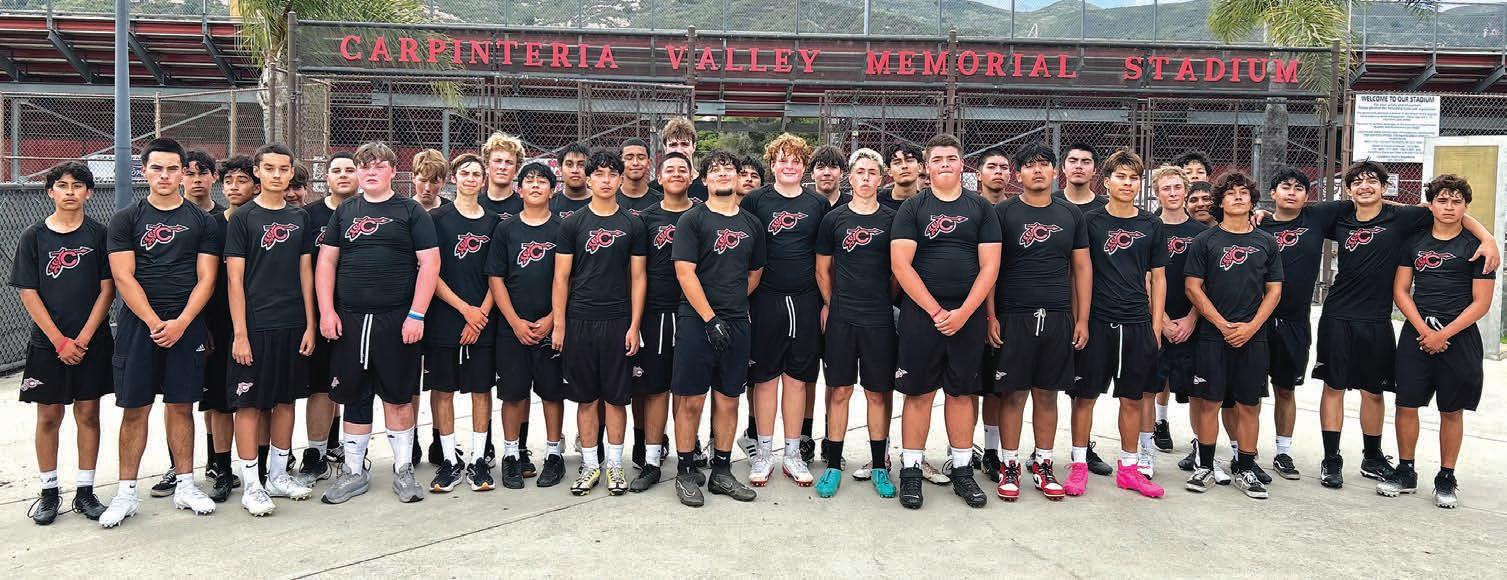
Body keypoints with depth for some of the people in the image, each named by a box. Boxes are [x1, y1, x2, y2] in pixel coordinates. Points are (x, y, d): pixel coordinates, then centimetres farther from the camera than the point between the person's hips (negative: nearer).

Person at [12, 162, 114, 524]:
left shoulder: (99, 235, 1)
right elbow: (28, 293, -1)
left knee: (88, 414, 5)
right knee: (48, 417, 6)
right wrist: (60, 341, -9)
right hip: (47, 343, 0)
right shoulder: (33, 237, 2)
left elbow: (107, 290, -2)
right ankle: (49, 492, 18)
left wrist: (82, 339, -9)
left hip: (91, 342, 0)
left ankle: (85, 491, 13)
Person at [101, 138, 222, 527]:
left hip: (186, 324, 1)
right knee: (135, 408, 2)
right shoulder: (126, 219, 4)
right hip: (138, 323, -1)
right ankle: (126, 493, 10)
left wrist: (181, 323, -12)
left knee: (181, 405, 7)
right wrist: (155, 323, -13)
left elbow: (206, 279, 1)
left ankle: (185, 486, 15)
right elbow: (123, 278, -4)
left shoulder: (201, 221, 7)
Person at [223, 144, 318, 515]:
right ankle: (251, 486, 7)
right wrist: (240, 333, -12)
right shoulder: (243, 218, -3)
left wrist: (310, 325, 5)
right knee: (249, 404, -1)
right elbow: (235, 278, -6)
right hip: (255, 327, -4)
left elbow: (305, 273, 11)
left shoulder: (299, 218, 10)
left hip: (293, 326, 5)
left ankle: (278, 476, 23)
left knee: (286, 400, 11)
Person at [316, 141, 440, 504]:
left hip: (397, 321, -3)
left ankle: (403, 470, 16)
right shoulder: (344, 212, 12)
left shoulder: (410, 212, 2)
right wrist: (326, 311, 0)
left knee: (398, 397, 4)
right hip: (349, 320, 3)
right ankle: (354, 471, 21)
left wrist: (417, 315, -12)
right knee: (354, 397, 9)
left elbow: (430, 263, -4)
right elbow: (326, 261, 11)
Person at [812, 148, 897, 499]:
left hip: (880, 320, 0)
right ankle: (833, 466, 13)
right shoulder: (834, 219, 5)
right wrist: (831, 304, 10)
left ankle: (879, 467, 17)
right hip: (841, 319, 0)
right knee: (839, 391, 4)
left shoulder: (892, 220, 5)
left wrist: (891, 303, 6)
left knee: (879, 393, 6)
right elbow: (823, 269, 12)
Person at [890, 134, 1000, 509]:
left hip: (968, 316, 2)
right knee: (918, 393, 2)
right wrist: (936, 311, -12)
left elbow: (989, 266, 1)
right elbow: (901, 265, -6)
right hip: (920, 313, -1)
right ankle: (911, 471, 11)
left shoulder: (981, 209, 8)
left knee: (961, 392, 9)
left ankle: (962, 471, 19)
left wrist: (963, 313, -11)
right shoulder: (912, 208, 3)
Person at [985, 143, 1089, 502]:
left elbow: (1082, 268, 11)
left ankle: (1043, 465, 19)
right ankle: (1009, 467, 12)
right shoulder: (1003, 213, 1)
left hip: (1058, 319, 3)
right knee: (1013, 394, 1)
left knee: (1047, 394, 9)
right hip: (1013, 319, -3)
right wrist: (990, 317, -8)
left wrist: (1082, 319, 6)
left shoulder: (1071, 215, 10)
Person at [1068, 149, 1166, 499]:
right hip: (1096, 321, -2)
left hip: (1137, 324, 3)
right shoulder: (1090, 221, 0)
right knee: (1085, 395, 2)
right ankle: (1079, 464, 14)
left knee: (1132, 398, 9)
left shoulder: (1151, 226, 8)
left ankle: (1128, 468, 20)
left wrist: (1156, 325, 5)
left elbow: (1158, 278, 12)